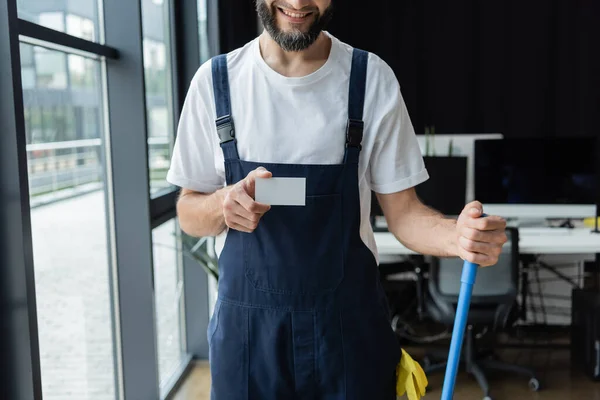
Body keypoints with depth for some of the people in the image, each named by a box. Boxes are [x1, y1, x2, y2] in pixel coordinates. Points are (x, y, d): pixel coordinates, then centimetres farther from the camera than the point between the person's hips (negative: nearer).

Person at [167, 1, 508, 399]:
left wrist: (457, 235, -24)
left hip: (350, 326, 0)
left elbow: (402, 213, -3)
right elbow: (189, 214, 3)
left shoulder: (372, 77, -6)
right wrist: (222, 204, -19)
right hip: (245, 327, 1)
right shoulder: (216, 79, -3)